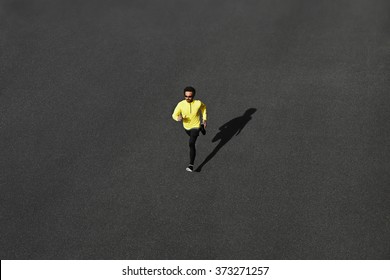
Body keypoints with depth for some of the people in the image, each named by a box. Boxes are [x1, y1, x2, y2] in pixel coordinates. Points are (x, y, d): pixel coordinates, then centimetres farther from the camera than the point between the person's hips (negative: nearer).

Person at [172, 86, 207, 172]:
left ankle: (191, 165, -11)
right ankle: (201, 128, 68)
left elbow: (203, 107, -2)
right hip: (186, 126, 4)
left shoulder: (198, 103, -26)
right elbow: (174, 115, -16)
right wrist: (178, 118, -40)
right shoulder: (181, 104, -25)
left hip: (195, 126, -4)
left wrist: (205, 119, -3)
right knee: (192, 136, 34)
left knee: (191, 143, -19)